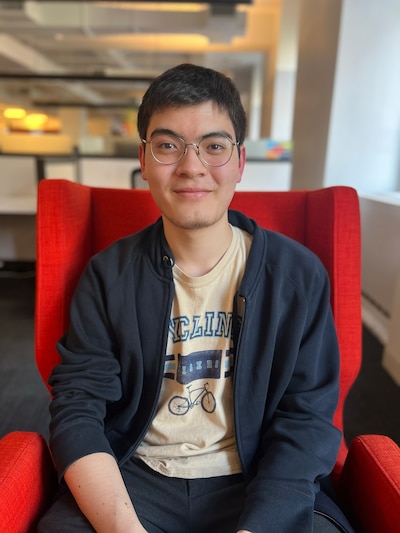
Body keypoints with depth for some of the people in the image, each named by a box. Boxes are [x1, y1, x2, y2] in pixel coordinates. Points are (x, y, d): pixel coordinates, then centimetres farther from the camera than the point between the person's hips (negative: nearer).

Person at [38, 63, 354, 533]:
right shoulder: (109, 274, -2)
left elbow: (306, 417, -5)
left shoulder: (299, 274, -4)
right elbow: (77, 406, -6)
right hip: (132, 478, 1)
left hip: (256, 484, 1)